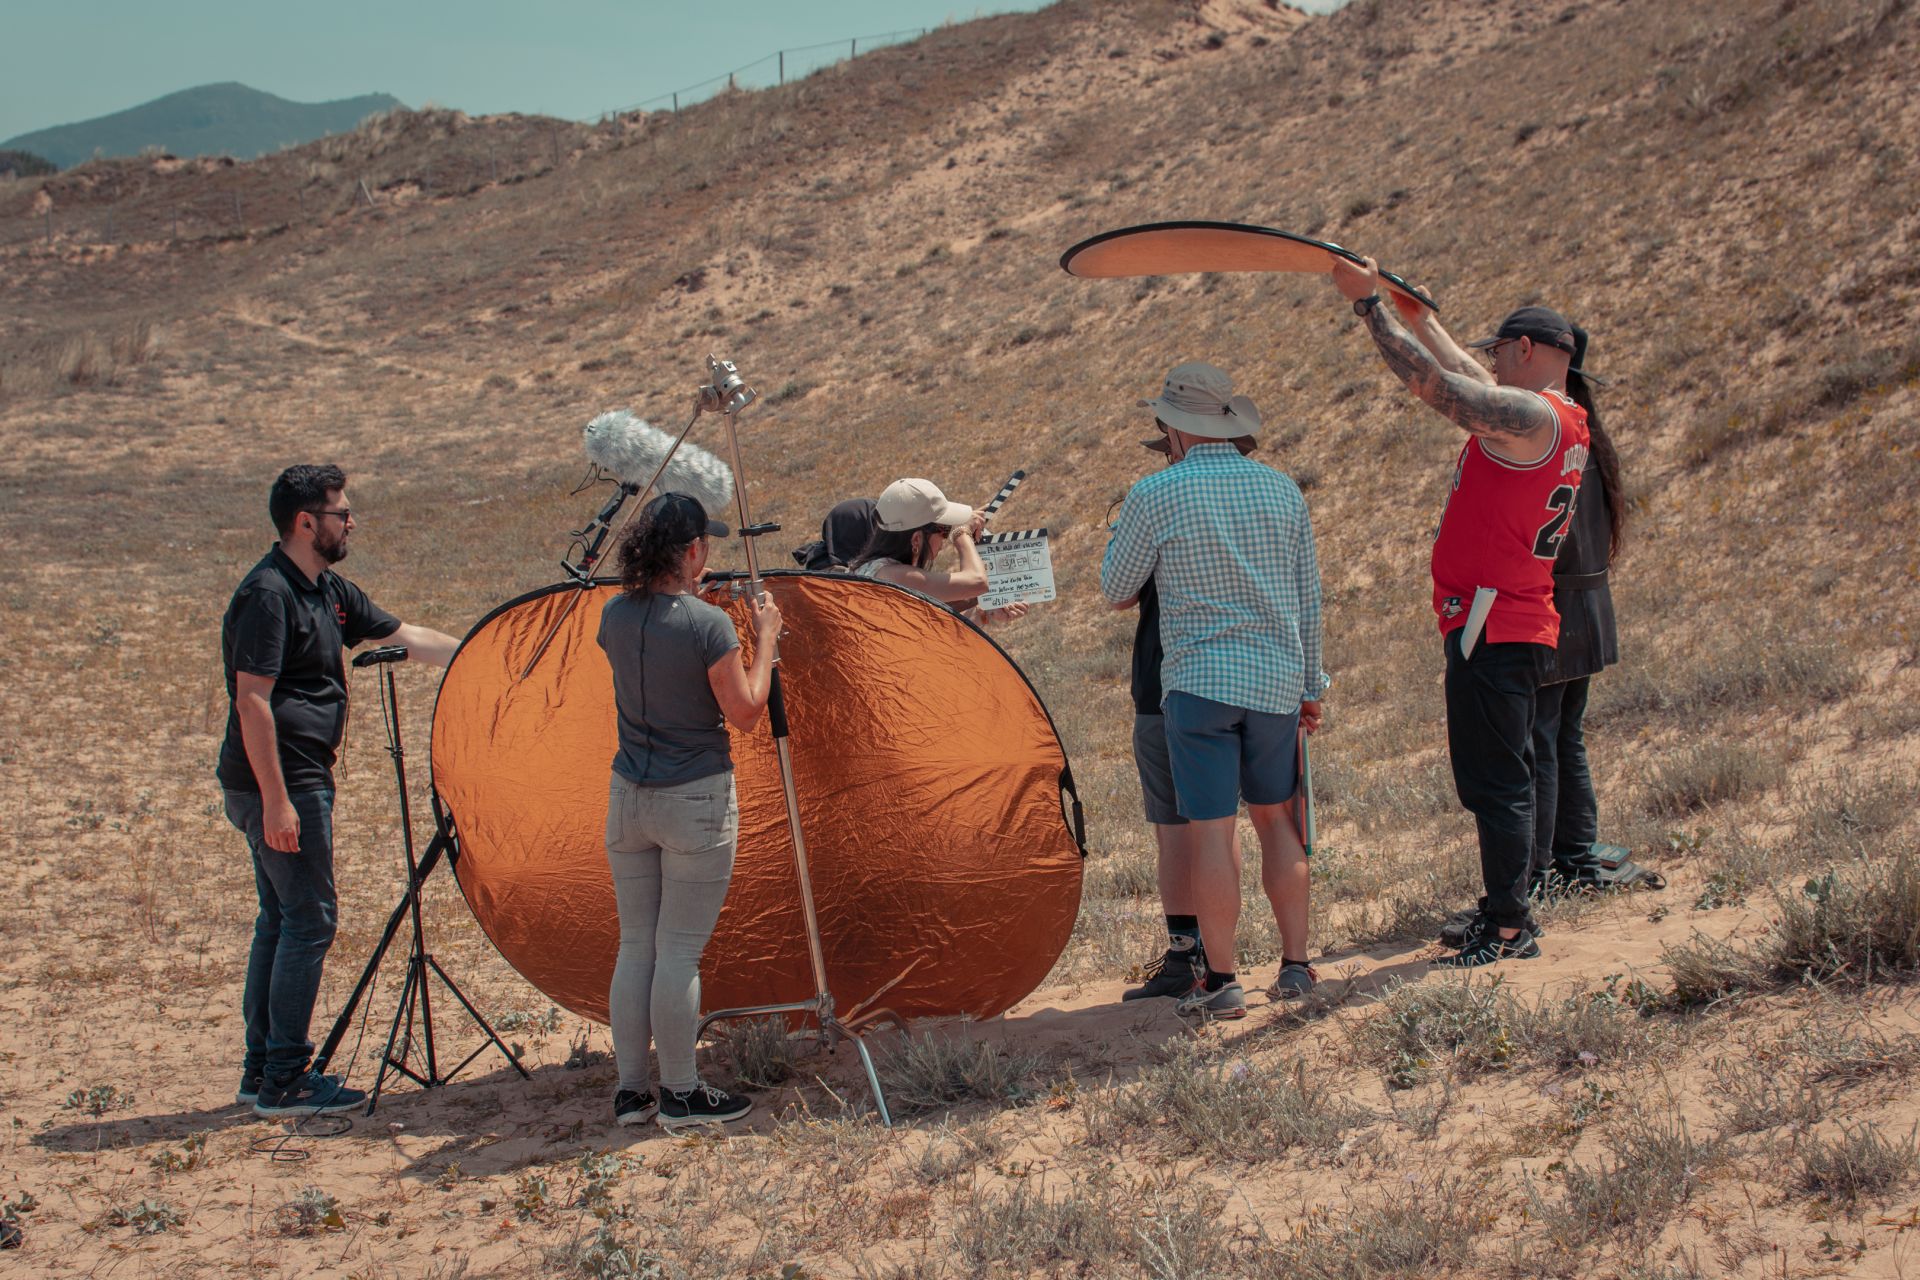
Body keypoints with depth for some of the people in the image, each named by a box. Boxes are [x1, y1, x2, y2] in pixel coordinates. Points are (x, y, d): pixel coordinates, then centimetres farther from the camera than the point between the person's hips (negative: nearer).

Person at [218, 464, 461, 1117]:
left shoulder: (326, 591, 13)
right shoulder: (268, 594, -17)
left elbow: (406, 636, 22)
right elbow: (252, 701, -21)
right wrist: (277, 800, -24)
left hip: (296, 781, 10)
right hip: (280, 784, -10)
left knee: (280, 918, 14)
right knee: (309, 919, -7)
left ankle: (262, 1069, 21)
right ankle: (284, 1081, -4)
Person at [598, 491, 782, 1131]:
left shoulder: (614, 617, 1)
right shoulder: (708, 624, -16)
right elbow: (745, 712, -11)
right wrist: (765, 636, 0)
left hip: (629, 797, 6)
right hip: (697, 801, -6)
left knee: (634, 946, 12)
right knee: (679, 952, 0)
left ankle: (630, 1090, 17)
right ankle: (681, 1095, 8)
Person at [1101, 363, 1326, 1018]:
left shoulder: (1156, 495, -6)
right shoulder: (1282, 489, 7)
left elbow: (1116, 590, 4)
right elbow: (1309, 598, 12)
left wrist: (1121, 530, 21)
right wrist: (1310, 687, 20)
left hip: (1200, 680, -4)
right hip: (1278, 679, 4)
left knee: (1211, 830, -2)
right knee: (1276, 818, 15)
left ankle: (1221, 981, 1)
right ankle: (1295, 965, 15)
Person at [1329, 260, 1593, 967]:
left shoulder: (1531, 416, -15)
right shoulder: (1562, 422, 15)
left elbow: (1433, 381, -17)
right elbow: (1464, 380, 30)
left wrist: (1370, 303, -10)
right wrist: (1417, 315, 37)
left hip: (1492, 630, -10)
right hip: (1518, 627, 10)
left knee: (1495, 783, -7)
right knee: (1502, 782, 16)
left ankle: (1507, 928, -5)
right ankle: (1508, 919, 23)